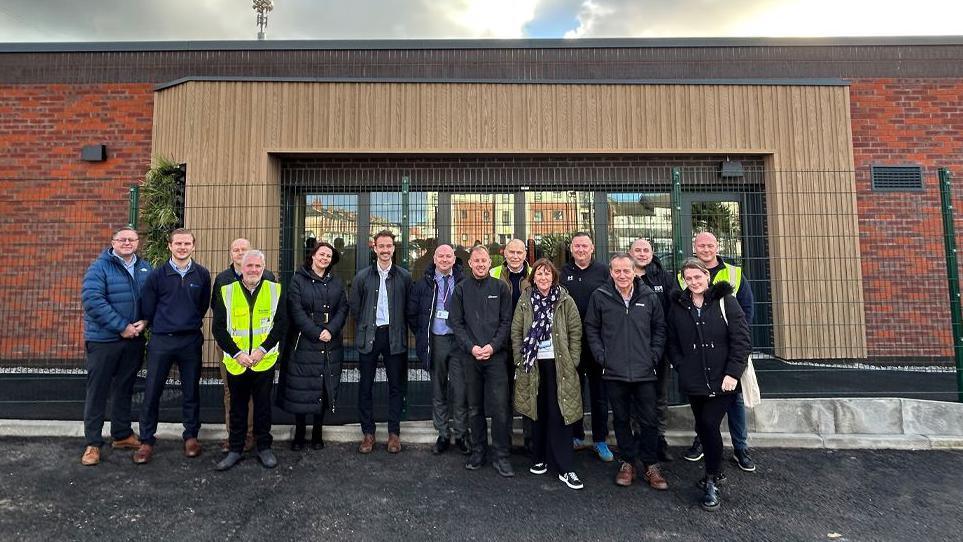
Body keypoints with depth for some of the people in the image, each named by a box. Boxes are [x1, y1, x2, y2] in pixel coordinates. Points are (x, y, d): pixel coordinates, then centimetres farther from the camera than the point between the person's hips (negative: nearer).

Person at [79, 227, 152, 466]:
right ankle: (93, 442, 15)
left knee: (125, 388, 15)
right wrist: (122, 327, -19)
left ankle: (122, 435, 27)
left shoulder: (145, 268, 7)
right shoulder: (100, 267, -8)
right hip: (103, 339, -4)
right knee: (98, 390, 4)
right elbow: (92, 299, -18)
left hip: (134, 339, 5)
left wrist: (144, 322, -9)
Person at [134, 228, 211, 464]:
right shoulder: (157, 275, -1)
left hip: (191, 341, 0)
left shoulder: (202, 274, 0)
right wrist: (162, 328, 11)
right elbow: (148, 309, 6)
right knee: (152, 392, 5)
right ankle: (146, 440, 21)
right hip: (161, 341, 0)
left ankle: (191, 436, 24)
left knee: (191, 391, 9)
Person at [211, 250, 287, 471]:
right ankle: (235, 449, 27)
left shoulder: (274, 290, -1)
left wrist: (262, 350, -11)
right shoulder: (227, 291, 0)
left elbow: (281, 323, -3)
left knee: (263, 406, 10)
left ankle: (264, 447, 24)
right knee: (237, 407, 13)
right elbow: (218, 328, -1)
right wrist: (237, 353, -9)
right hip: (235, 361, 1)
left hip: (265, 360, 0)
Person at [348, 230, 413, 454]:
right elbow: (354, 307, 8)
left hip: (394, 337, 0)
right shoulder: (362, 276, 3)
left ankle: (394, 432, 20)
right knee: (365, 386, 7)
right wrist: (365, 326, 6)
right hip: (369, 336, 1)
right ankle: (368, 432, 21)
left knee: (395, 385, 7)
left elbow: (409, 308, 4)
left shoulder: (404, 276, 1)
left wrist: (399, 329, 1)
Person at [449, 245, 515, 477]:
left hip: (496, 355, -1)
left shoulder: (501, 288, 5)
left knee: (500, 407, -3)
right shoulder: (461, 289, 7)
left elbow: (506, 321, 1)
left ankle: (500, 456, 10)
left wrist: (493, 346, -11)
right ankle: (478, 451, 25)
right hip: (470, 356, 2)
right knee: (474, 408, 11)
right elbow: (455, 322, 3)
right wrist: (471, 347, -9)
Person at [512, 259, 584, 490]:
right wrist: (520, 360, -1)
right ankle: (540, 458, 28)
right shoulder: (525, 301, 3)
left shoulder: (566, 301, -2)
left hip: (558, 364, -2)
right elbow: (516, 332, 4)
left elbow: (576, 332, 0)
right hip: (533, 364, 2)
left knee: (559, 414, -1)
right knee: (537, 412, 11)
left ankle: (565, 468, 8)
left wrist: (572, 362, -4)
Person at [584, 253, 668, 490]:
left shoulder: (649, 296, 1)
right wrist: (601, 356, -5)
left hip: (645, 372, 1)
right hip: (614, 372, 0)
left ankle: (651, 465, 26)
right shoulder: (600, 296, -3)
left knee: (649, 421, 8)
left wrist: (654, 356, 0)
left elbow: (660, 328, 9)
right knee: (621, 420, 13)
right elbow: (591, 328, 3)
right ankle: (627, 463, 29)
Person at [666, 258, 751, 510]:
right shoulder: (677, 306, 5)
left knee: (709, 424, -12)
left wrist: (732, 373, -13)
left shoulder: (725, 301, -4)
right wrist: (681, 366, -3)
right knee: (702, 428, 11)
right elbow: (672, 342, 9)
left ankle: (711, 480, 7)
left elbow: (741, 339, -7)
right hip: (694, 382, 3)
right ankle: (716, 473, 32)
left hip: (722, 381, -3)